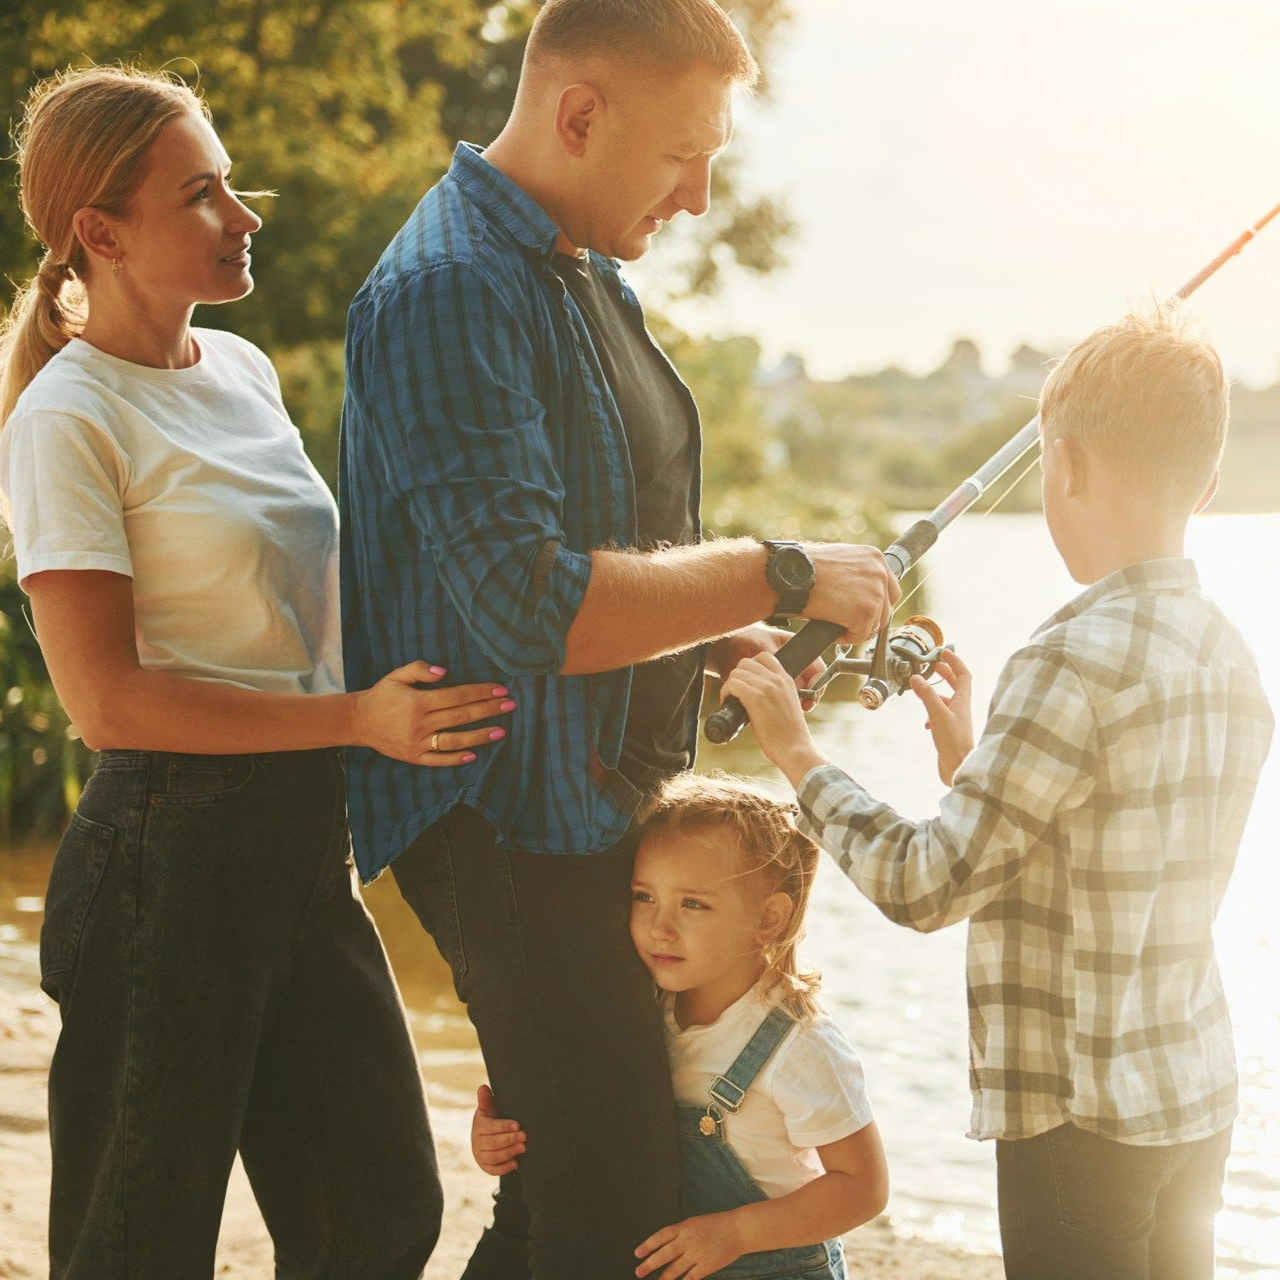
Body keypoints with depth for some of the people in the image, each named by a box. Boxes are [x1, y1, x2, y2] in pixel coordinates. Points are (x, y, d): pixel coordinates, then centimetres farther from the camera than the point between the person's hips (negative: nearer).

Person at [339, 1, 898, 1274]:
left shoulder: (587, 276, 14)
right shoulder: (447, 291, -19)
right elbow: (531, 606, -29)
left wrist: (727, 646, 6)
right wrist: (778, 578, -20)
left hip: (605, 808, 10)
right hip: (515, 822, -10)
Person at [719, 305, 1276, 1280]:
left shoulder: (1076, 659, -21)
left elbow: (929, 887, -19)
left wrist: (797, 755, -8)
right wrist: (968, 757, 20)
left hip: (1083, 1118, -8)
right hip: (1200, 1102, 8)